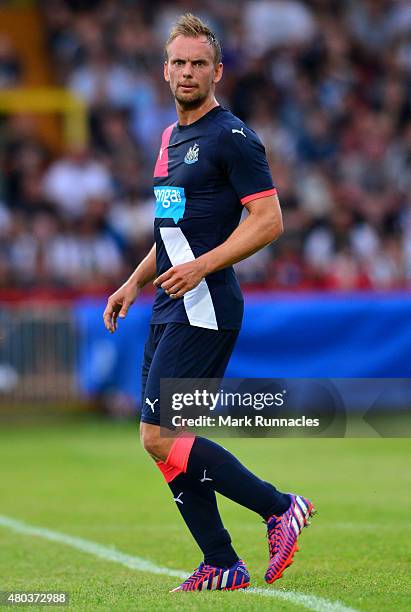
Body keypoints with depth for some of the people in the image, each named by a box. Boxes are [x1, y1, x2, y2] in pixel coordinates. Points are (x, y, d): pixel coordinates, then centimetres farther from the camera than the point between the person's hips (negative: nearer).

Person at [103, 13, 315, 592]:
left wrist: (201, 266, -23)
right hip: (170, 308, 9)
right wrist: (135, 282, 20)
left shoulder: (232, 137, -10)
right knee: (166, 441, 6)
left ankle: (279, 507, -4)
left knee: (160, 438, -13)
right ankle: (222, 566, 12)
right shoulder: (172, 137, 17)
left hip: (204, 309, -9)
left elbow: (269, 220, -15)